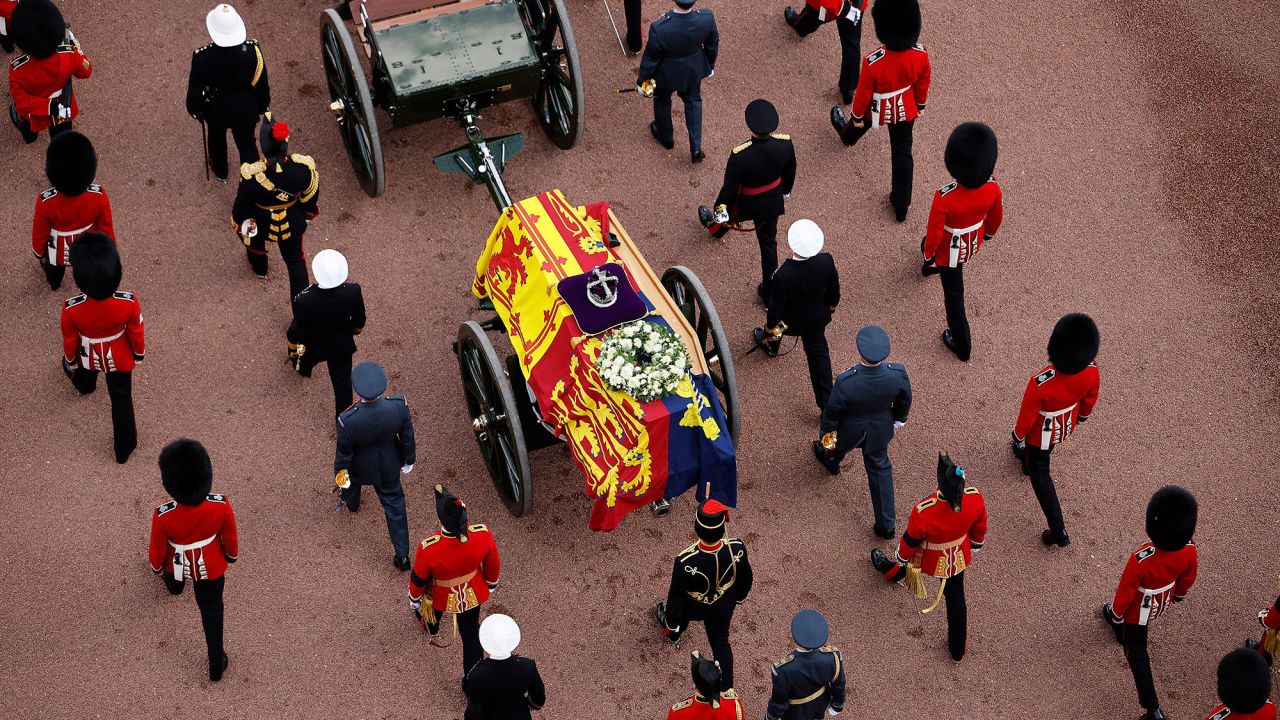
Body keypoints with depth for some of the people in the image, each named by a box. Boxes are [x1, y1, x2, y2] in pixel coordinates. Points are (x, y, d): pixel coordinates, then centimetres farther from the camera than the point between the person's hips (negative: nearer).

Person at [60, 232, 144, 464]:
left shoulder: (72, 309, -38)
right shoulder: (129, 303, -37)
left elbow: (70, 341, -17)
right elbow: (136, 334, -17)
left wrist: (70, 361, 6)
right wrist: (139, 353, 6)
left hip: (88, 356, 1)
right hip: (119, 358, -1)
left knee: (85, 378, 38)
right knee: (121, 399, 23)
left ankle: (84, 386, 74)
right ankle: (124, 448, 39)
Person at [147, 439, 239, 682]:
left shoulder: (164, 516, -39)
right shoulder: (221, 505, -35)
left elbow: (158, 549, -18)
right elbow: (230, 538, -14)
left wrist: (157, 568, 6)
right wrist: (231, 555, 9)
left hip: (178, 565, 0)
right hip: (211, 568, 0)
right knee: (212, 611, 25)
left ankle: (174, 586, 74)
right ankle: (216, 665, 34)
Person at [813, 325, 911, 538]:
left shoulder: (845, 382, -41)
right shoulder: (898, 374, -32)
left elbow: (832, 411, -21)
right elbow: (904, 400, -9)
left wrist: (827, 432, 0)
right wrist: (899, 419, 13)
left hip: (850, 431, -2)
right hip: (880, 430, 2)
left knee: (837, 447, 35)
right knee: (880, 468, 27)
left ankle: (830, 460, 72)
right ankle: (887, 523, 36)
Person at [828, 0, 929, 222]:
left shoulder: (872, 63, -41)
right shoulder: (921, 55, -29)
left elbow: (863, 93, -22)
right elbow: (923, 84, -8)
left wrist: (857, 116, -2)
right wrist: (920, 105, 13)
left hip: (877, 110, -2)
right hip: (905, 111, 2)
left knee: (859, 126, 34)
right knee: (903, 153, 19)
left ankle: (847, 136, 70)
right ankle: (901, 205, 27)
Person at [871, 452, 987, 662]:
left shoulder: (923, 512, -44)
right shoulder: (975, 498, -32)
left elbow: (910, 542, -22)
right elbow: (979, 528, -8)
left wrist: (900, 561, 1)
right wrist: (974, 546, 15)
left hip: (930, 560, -2)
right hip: (959, 557, 2)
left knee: (907, 561, 34)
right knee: (955, 598, 24)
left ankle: (892, 572, 71)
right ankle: (958, 649, 42)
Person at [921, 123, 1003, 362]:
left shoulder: (944, 197, -40)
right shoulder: (992, 187, -27)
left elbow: (934, 233, -25)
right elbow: (996, 217, -6)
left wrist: (928, 254, -4)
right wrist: (987, 233, 16)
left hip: (951, 251, -5)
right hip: (974, 244, 5)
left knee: (954, 295, 18)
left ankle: (962, 346, 35)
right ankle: (933, 267, 73)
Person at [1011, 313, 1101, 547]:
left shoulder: (1040, 383, -45)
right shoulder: (1091, 371, -31)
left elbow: (1027, 416, -25)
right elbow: (1090, 399, -8)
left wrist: (1018, 437, -3)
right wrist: (1081, 416, 15)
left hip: (1042, 433, -4)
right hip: (1067, 428, 4)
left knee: (1040, 475, 21)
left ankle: (1059, 532, 26)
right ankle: (1026, 460, 71)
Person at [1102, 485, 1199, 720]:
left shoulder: (1141, 560, -45)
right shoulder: (1189, 549, -30)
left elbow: (1125, 592, -26)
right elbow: (1187, 579, -7)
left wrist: (1116, 614, -5)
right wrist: (1178, 594, 15)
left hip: (1139, 610, -5)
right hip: (1162, 604, 5)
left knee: (1137, 653, 19)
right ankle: (1121, 633, 70)